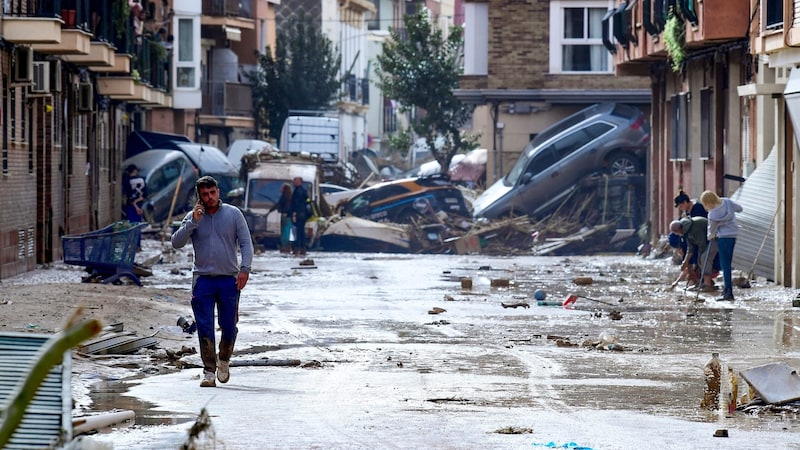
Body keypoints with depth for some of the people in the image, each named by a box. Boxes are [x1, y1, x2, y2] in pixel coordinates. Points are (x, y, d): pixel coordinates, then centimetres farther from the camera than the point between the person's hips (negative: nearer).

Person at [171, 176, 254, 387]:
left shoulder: (233, 214, 4)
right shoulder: (193, 217, 5)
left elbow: (246, 243, 4)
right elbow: (176, 243, -4)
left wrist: (244, 269, -9)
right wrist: (193, 221, -13)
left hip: (229, 279, 0)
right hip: (203, 279, 0)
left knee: (229, 326, 2)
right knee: (205, 328, -6)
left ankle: (224, 360, 28)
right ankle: (209, 371, -1)